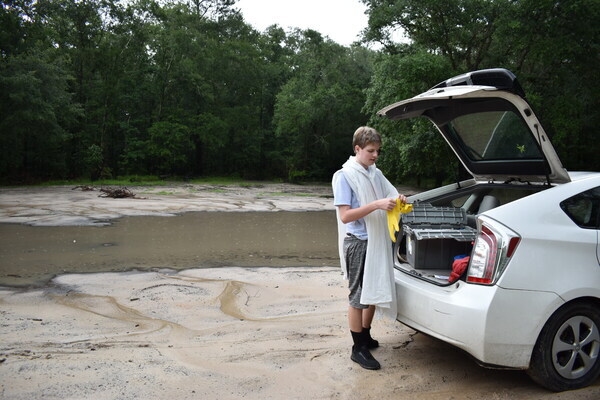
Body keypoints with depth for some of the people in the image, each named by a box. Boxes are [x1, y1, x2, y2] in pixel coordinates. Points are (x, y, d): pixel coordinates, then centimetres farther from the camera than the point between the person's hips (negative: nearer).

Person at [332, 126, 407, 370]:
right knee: (358, 297, 0)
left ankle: (366, 336, 33)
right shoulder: (344, 176, -11)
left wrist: (399, 201, -8)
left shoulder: (376, 174, 10)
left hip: (378, 242, 7)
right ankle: (358, 349, 11)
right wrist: (376, 205, -25)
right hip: (358, 243, -7)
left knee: (374, 292, 16)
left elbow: (392, 195, 16)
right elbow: (345, 216, -17)